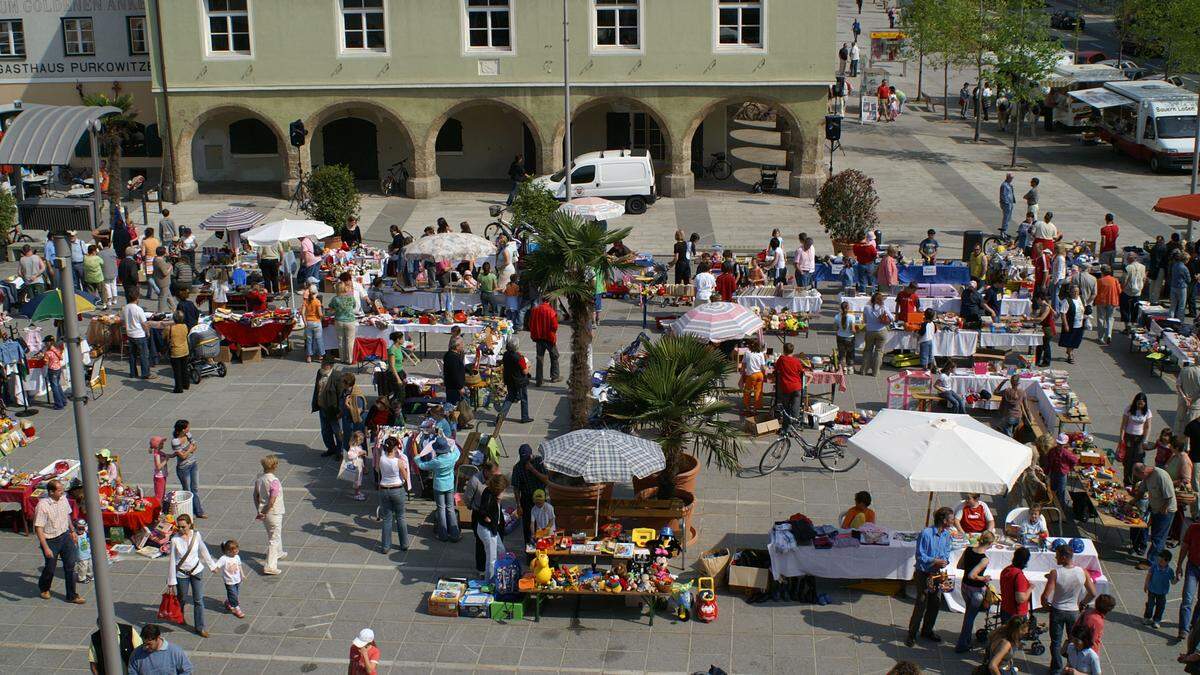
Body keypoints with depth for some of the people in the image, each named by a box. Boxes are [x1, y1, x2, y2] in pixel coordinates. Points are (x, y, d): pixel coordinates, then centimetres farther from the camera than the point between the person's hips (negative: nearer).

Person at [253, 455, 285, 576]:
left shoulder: (259, 478, -3)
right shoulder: (274, 481, -26)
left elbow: (256, 495, 3)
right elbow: (272, 501, -26)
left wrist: (259, 511, 5)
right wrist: (264, 513, -13)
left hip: (264, 511, 8)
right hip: (274, 513, -8)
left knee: (272, 534, 29)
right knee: (274, 539, 3)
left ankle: (278, 553, 51)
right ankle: (270, 566, 2)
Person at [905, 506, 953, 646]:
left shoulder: (947, 534, 2)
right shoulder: (926, 533, -19)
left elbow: (946, 553, 11)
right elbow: (920, 556, -16)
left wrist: (945, 561, -10)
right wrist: (935, 561, -23)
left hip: (938, 573, 7)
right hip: (924, 574, -7)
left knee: (935, 603, 14)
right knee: (921, 604, -5)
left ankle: (927, 630, 32)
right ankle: (912, 634, 5)